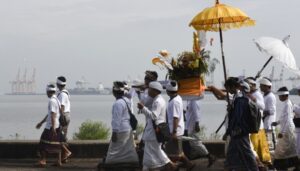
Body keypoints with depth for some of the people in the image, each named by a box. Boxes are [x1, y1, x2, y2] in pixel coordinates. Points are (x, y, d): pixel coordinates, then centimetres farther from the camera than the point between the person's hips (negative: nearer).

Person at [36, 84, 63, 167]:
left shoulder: (51, 101, -14)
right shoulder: (57, 100, 16)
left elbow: (53, 115, -21)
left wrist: (53, 128, -25)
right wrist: (41, 122, 29)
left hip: (50, 126, -9)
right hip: (57, 125, 9)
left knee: (43, 142, -2)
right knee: (57, 143, 7)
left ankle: (43, 160, -4)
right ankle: (59, 161, 7)